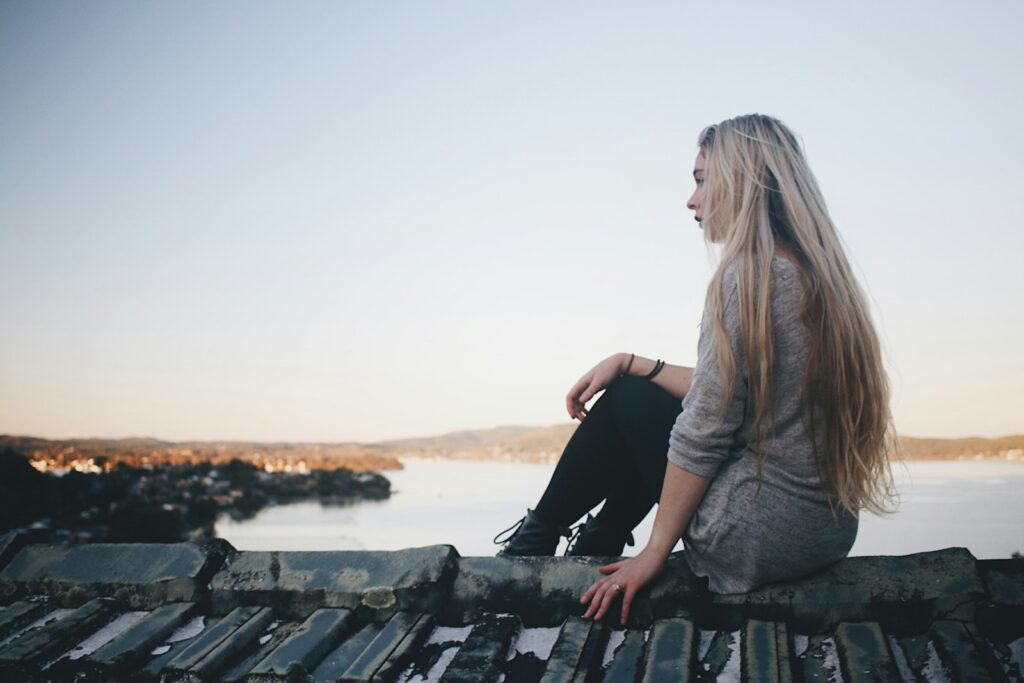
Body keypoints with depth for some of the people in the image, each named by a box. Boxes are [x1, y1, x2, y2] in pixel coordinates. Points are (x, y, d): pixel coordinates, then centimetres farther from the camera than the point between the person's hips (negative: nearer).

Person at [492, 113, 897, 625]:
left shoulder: (745, 276, -18)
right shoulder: (820, 274, 10)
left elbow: (705, 431, -19)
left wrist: (655, 551, -9)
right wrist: (629, 362, 18)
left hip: (761, 537, -8)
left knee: (627, 401, 7)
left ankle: (538, 536, 26)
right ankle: (598, 544, 31)